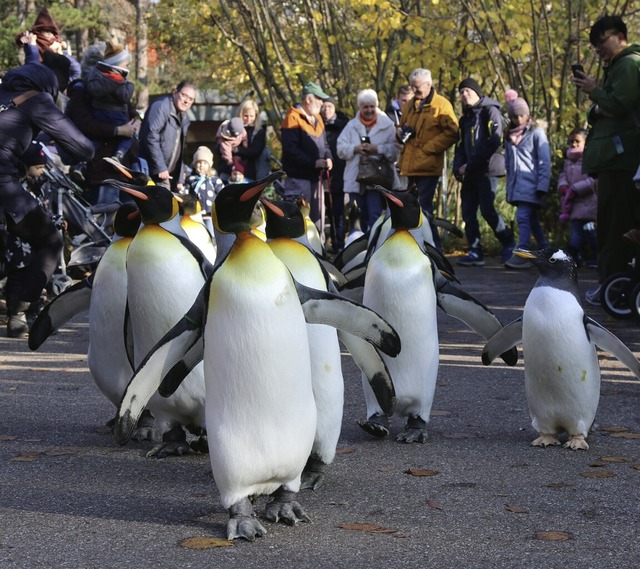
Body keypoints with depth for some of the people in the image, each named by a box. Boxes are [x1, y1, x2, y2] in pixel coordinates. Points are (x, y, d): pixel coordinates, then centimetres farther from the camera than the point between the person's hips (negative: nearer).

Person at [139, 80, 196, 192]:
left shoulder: (184, 119, 18)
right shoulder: (161, 106, -9)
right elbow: (150, 137, -19)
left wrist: (180, 178, 16)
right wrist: (161, 167, -21)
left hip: (170, 174, 9)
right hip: (155, 172, -9)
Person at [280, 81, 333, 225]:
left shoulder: (317, 119, 16)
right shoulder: (293, 118, -11)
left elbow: (324, 144, 23)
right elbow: (291, 149, -19)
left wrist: (328, 158, 1)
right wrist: (313, 162, -22)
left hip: (315, 177, 9)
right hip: (298, 177, -9)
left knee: (315, 216, 14)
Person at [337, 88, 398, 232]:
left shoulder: (387, 125, 2)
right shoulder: (351, 126, 14)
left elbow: (395, 150, -8)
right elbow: (341, 148, 5)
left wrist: (378, 149, -20)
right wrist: (355, 149, -12)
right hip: (356, 180, 4)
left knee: (376, 217, -9)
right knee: (359, 219, 11)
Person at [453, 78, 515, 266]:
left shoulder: (490, 111, -2)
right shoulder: (465, 118, 21)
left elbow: (494, 142, -13)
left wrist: (472, 164, -15)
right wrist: (459, 167, 0)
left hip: (487, 170, -7)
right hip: (470, 173, 7)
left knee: (487, 210, -13)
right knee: (468, 212, 0)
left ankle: (509, 244, 2)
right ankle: (475, 252, 3)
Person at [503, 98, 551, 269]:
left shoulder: (536, 133, -2)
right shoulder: (510, 136, 16)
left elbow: (545, 162, -8)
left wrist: (542, 186, -15)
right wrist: (509, 185, 12)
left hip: (531, 184, -7)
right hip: (516, 184, 7)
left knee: (523, 217, -18)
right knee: (531, 219, 11)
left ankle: (522, 255, -21)